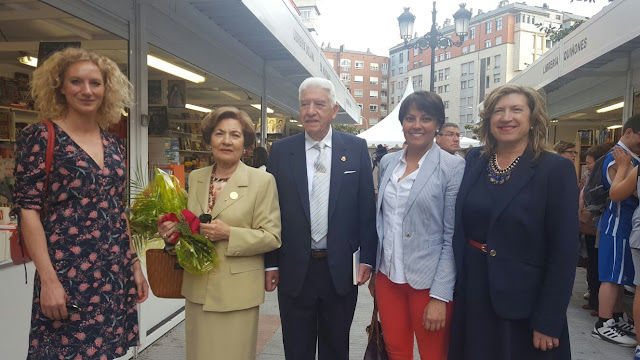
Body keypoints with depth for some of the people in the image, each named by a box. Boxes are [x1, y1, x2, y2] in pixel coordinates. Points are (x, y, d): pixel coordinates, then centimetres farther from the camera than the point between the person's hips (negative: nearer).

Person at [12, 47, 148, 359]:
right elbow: (28, 210, -10)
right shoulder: (40, 137, -6)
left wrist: (135, 265, 12)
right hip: (66, 272, -5)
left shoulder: (115, 145, 10)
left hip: (115, 273, 5)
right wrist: (48, 279, -16)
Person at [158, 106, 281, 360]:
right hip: (197, 289, 4)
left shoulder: (262, 181, -6)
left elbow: (272, 236, -8)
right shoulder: (195, 178, 8)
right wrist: (173, 229, -4)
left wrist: (229, 234, -21)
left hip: (237, 292, -4)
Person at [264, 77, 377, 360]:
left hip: (342, 270, 0)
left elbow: (367, 208, -1)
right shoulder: (280, 151, -1)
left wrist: (367, 258, -3)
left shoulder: (356, 148, -2)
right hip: (294, 270, 1)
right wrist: (270, 263, 0)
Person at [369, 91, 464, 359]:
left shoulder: (452, 167, -10)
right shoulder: (387, 163, 5)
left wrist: (440, 296, -14)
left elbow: (452, 237, -11)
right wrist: (374, 270, 13)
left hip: (428, 282, -4)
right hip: (388, 276, 5)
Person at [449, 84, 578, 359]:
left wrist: (548, 322, -13)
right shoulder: (474, 160, 1)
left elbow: (564, 252, -12)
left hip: (523, 303, -4)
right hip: (471, 294, 4)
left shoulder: (556, 169, -11)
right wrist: (453, 283, 4)